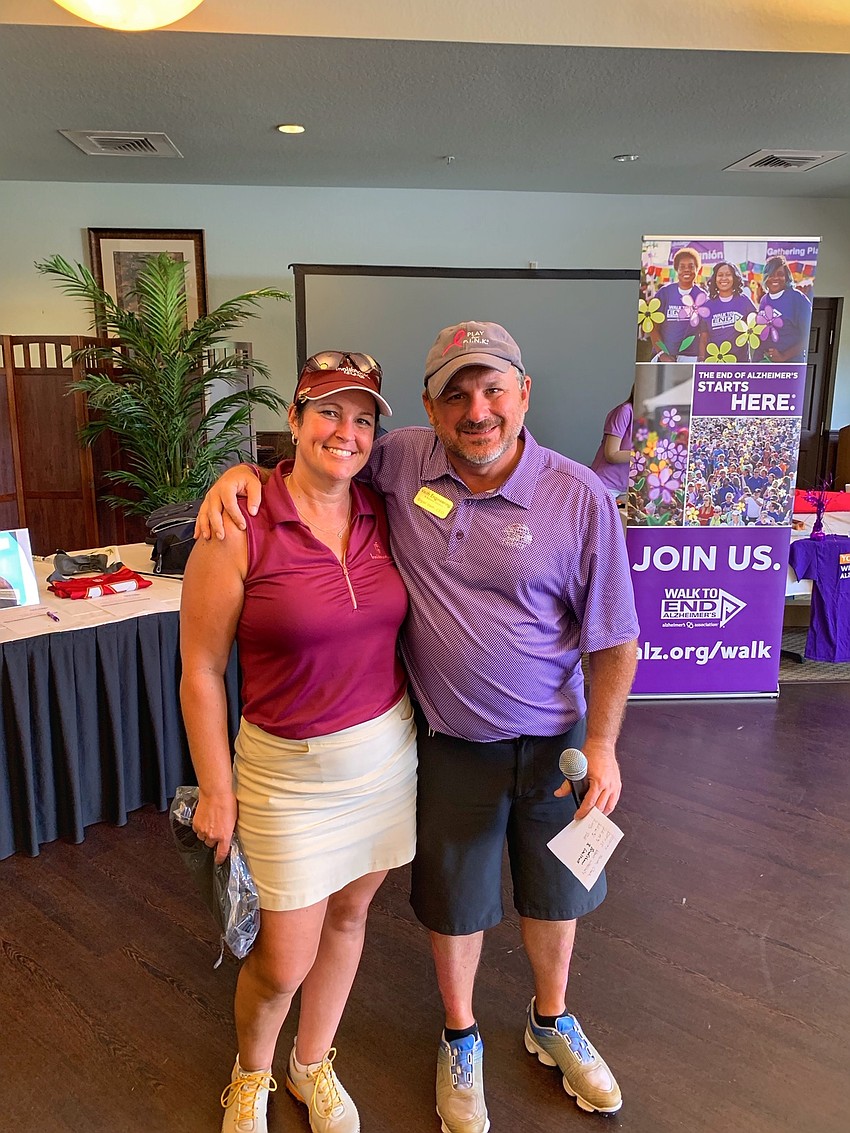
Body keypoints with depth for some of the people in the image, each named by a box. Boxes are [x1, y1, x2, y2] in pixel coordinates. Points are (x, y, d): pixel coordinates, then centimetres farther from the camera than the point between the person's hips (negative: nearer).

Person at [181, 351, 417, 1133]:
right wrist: (216, 792, -7)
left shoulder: (382, 515, -2)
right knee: (284, 961, 9)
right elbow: (201, 671, -11)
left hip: (387, 751, 5)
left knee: (348, 914, 21)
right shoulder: (240, 527, -17)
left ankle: (313, 1066, 50)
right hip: (289, 768, -4)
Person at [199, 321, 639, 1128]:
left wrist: (601, 744, -9)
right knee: (454, 903, 19)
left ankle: (550, 1023, 54)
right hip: (450, 741, 0)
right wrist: (242, 471, -13)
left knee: (553, 894, 23)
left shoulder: (579, 497, -16)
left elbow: (613, 638, -8)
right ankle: (460, 1041, 49)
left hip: (552, 739, 0)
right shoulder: (399, 462, -11)